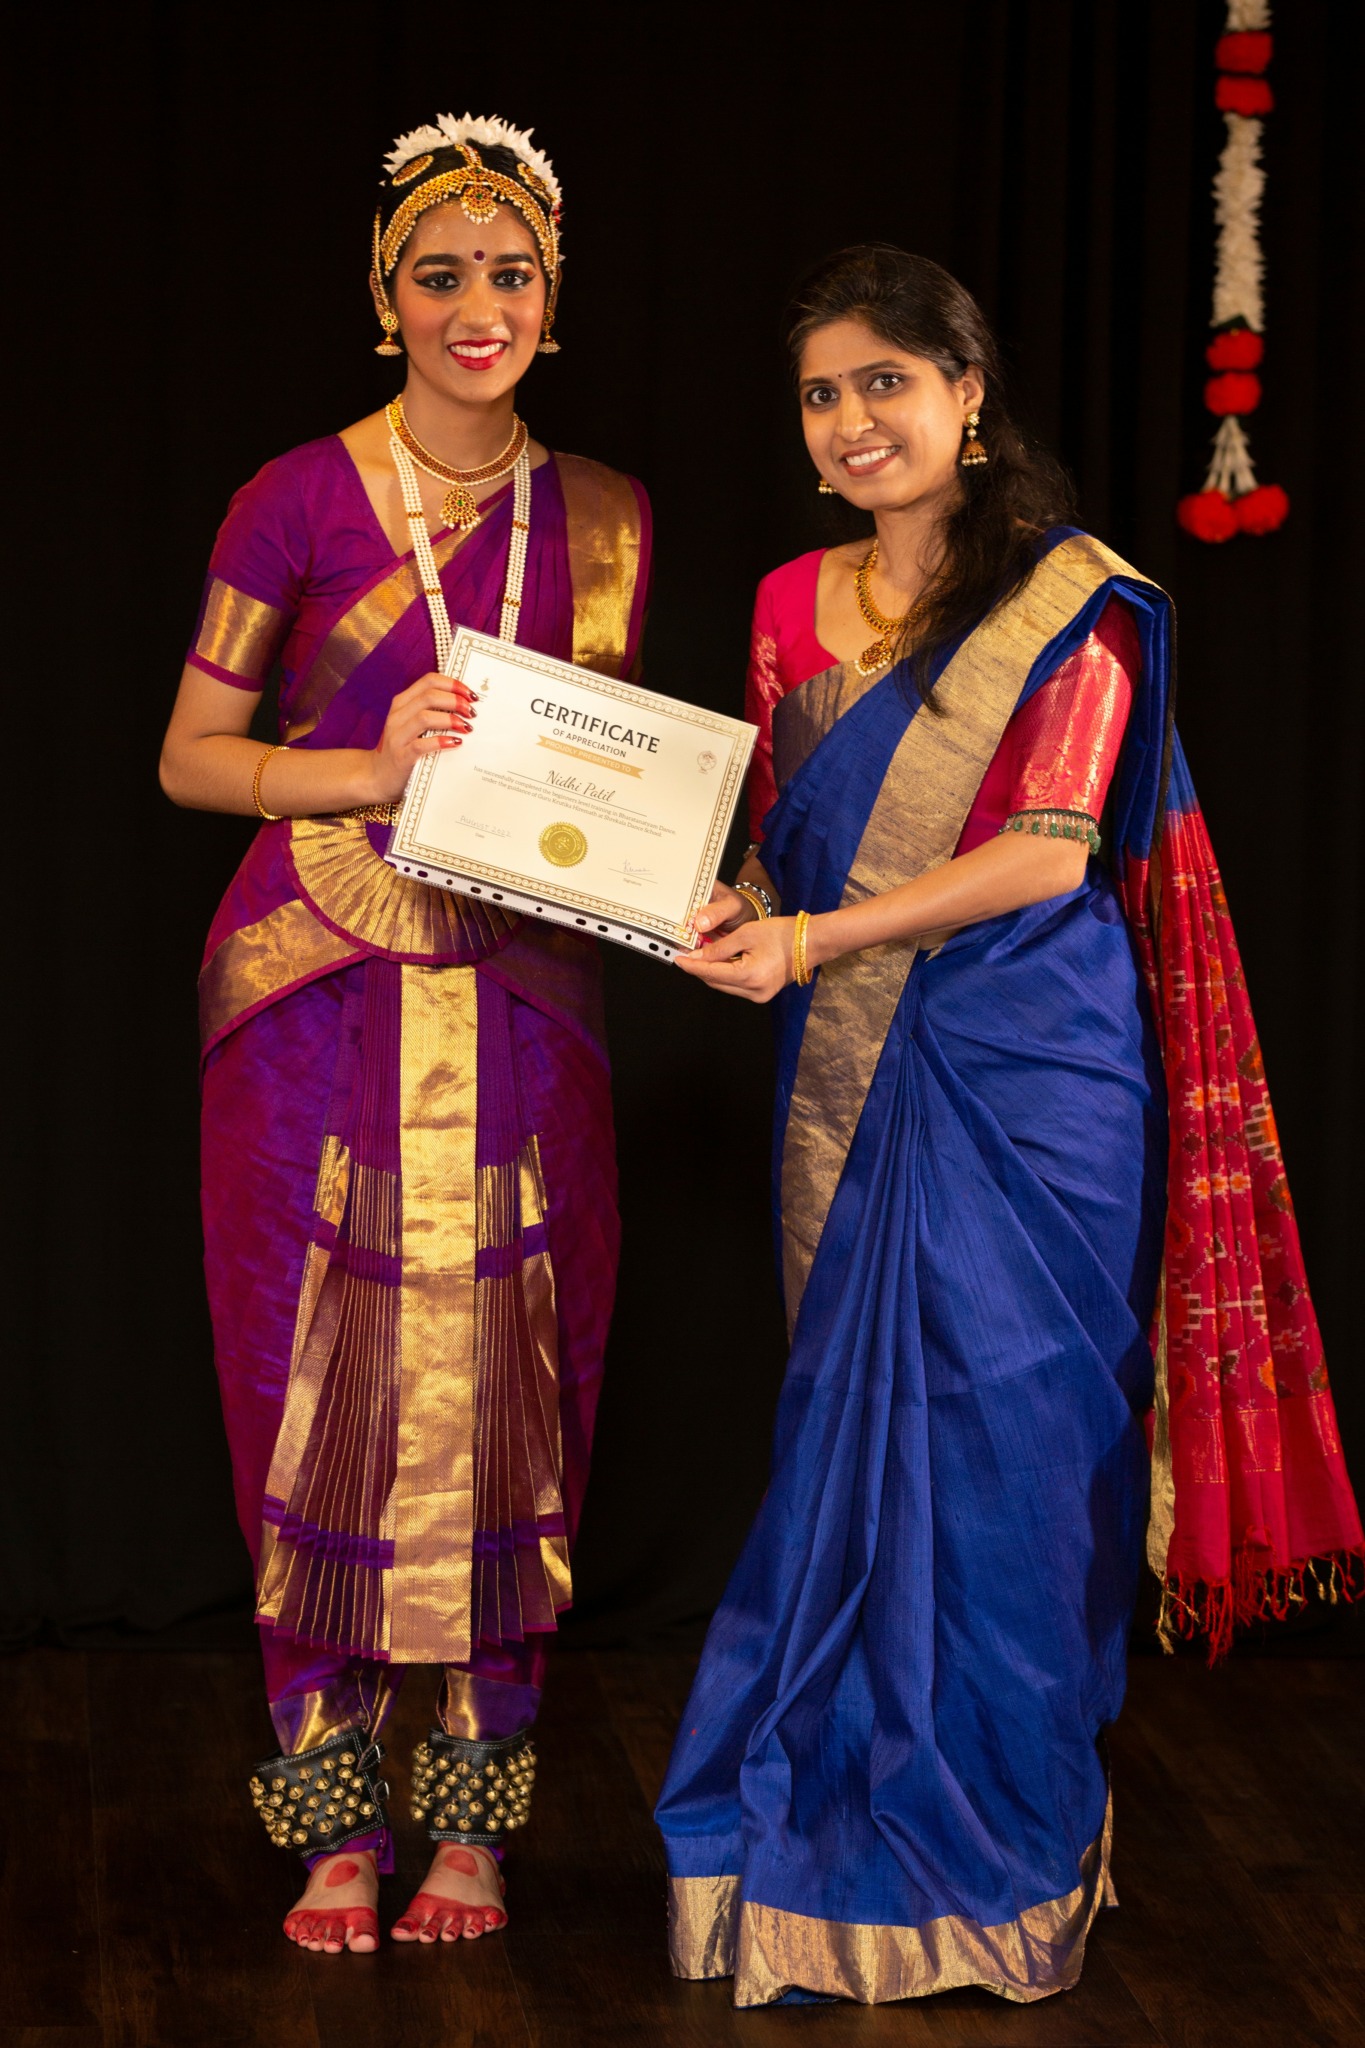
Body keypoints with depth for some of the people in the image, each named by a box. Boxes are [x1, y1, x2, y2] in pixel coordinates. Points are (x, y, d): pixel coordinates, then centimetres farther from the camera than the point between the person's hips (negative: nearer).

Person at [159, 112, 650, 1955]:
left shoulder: (605, 519, 9)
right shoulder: (299, 500, -1)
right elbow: (190, 754, 1)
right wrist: (373, 771, -15)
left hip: (521, 1006, 2)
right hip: (321, 993, -2)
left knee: (505, 1389, 2)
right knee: (332, 1387, 0)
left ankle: (473, 1816, 14)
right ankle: (337, 1822, 11)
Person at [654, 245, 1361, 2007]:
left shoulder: (1070, 602, -5)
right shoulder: (796, 607, 12)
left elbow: (1050, 850, -13)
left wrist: (816, 939, -19)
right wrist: (735, 911, -5)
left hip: (1029, 1082, -5)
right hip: (851, 1081, 5)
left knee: (1001, 1438, -2)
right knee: (856, 1438, 5)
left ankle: (997, 1842, 11)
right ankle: (853, 1821, 15)